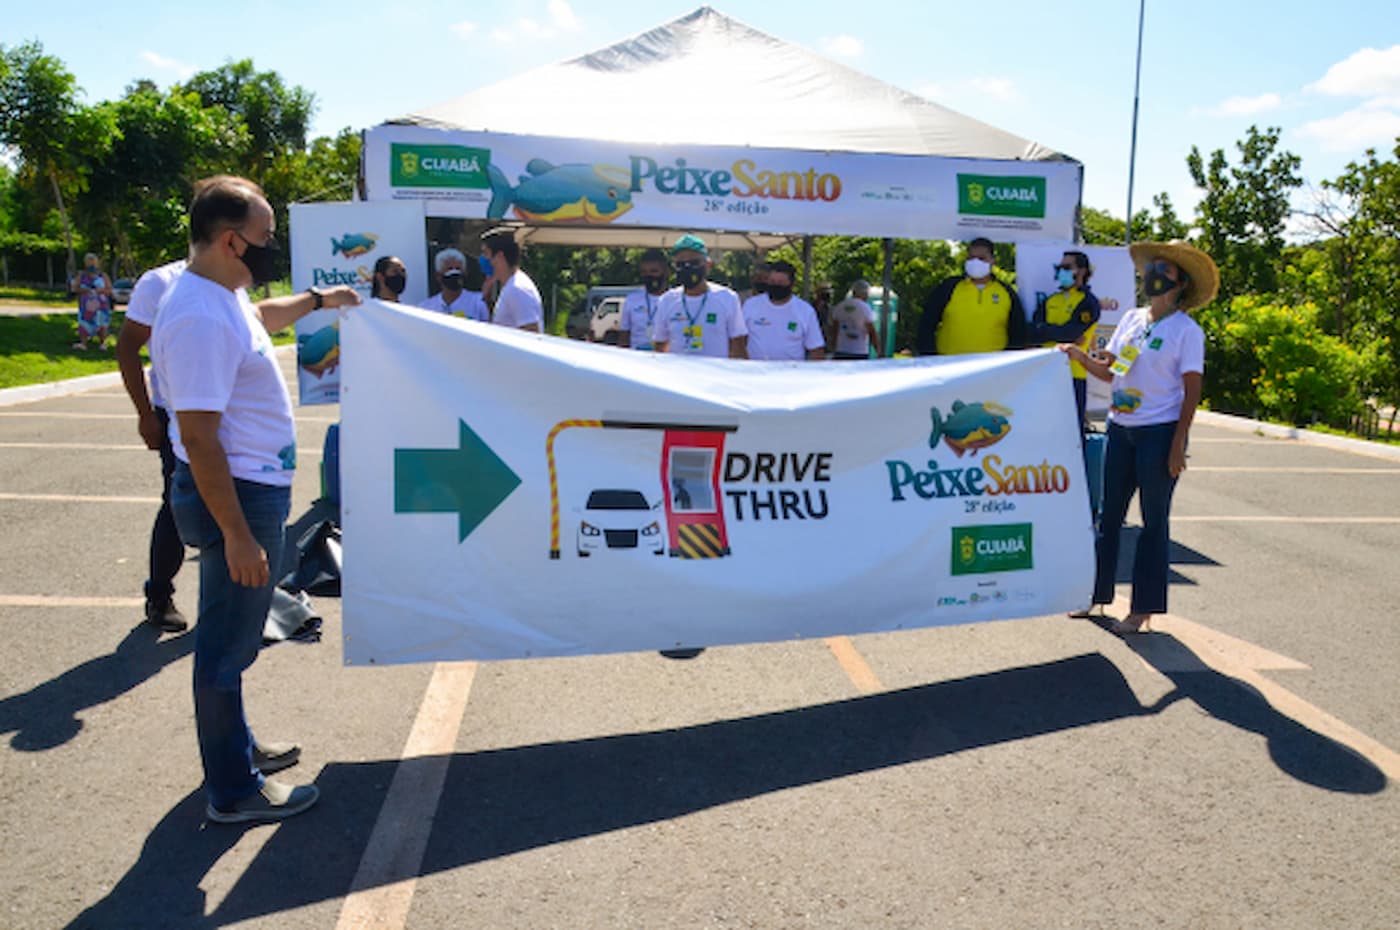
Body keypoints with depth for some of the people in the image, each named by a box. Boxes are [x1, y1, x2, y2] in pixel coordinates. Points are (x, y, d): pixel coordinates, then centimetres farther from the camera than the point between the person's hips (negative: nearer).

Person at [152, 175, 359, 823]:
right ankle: (233, 791, 17)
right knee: (228, 642, 2)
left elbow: (261, 317, 34)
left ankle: (235, 747, 40)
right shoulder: (201, 319, -25)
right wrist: (236, 534, -25)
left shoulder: (224, 296, 7)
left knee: (234, 633, 22)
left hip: (255, 485, 11)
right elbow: (198, 437, -27)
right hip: (235, 494, -11)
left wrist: (317, 299, 45)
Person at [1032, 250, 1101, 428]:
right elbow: (1033, 333, 1)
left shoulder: (1088, 302, -3)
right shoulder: (1051, 300, 15)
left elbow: (1069, 332, -17)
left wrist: (1044, 330, -3)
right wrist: (1059, 332, -12)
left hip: (1072, 375, -6)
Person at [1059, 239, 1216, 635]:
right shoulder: (1131, 319, 10)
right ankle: (1097, 593, 22)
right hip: (1120, 428, 6)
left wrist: (1178, 444, -14)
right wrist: (1080, 355, -6)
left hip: (1159, 431, -6)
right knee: (1109, 513, 11)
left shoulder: (1187, 331, -6)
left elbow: (1191, 391, -8)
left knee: (1154, 520, 3)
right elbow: (1108, 370, 13)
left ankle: (1143, 608, 11)